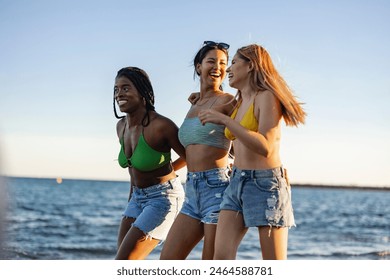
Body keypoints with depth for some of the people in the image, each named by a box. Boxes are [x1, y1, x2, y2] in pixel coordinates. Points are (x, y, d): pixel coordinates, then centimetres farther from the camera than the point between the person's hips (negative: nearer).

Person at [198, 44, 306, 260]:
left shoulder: (267, 97, -8)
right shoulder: (239, 103, 17)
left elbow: (265, 147, -21)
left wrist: (224, 120, -22)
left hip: (265, 184, -8)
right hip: (236, 184, 8)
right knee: (221, 255, -5)